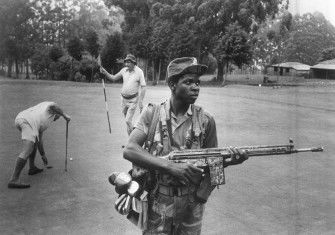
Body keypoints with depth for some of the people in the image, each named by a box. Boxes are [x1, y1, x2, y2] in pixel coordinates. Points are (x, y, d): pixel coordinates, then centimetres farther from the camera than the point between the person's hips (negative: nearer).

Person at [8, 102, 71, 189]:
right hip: (28, 122, -9)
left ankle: (32, 168, 34)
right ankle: (13, 180, -19)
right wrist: (64, 115, 6)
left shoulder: (42, 122, 40)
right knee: (27, 151, -15)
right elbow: (53, 106, -4)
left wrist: (43, 155, 43)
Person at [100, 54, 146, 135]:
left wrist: (141, 101, -18)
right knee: (127, 120, 13)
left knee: (128, 120, -11)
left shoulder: (139, 72, -10)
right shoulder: (124, 70, 3)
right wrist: (105, 72, -6)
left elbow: (143, 87, -11)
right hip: (123, 98, 5)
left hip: (133, 99, -5)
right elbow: (113, 78, 11)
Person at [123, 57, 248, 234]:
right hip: (156, 204, -1)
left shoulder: (205, 120, -4)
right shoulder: (153, 113, -7)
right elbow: (129, 150, -17)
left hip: (191, 205, 1)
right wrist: (171, 166, -28)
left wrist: (229, 161, -19)